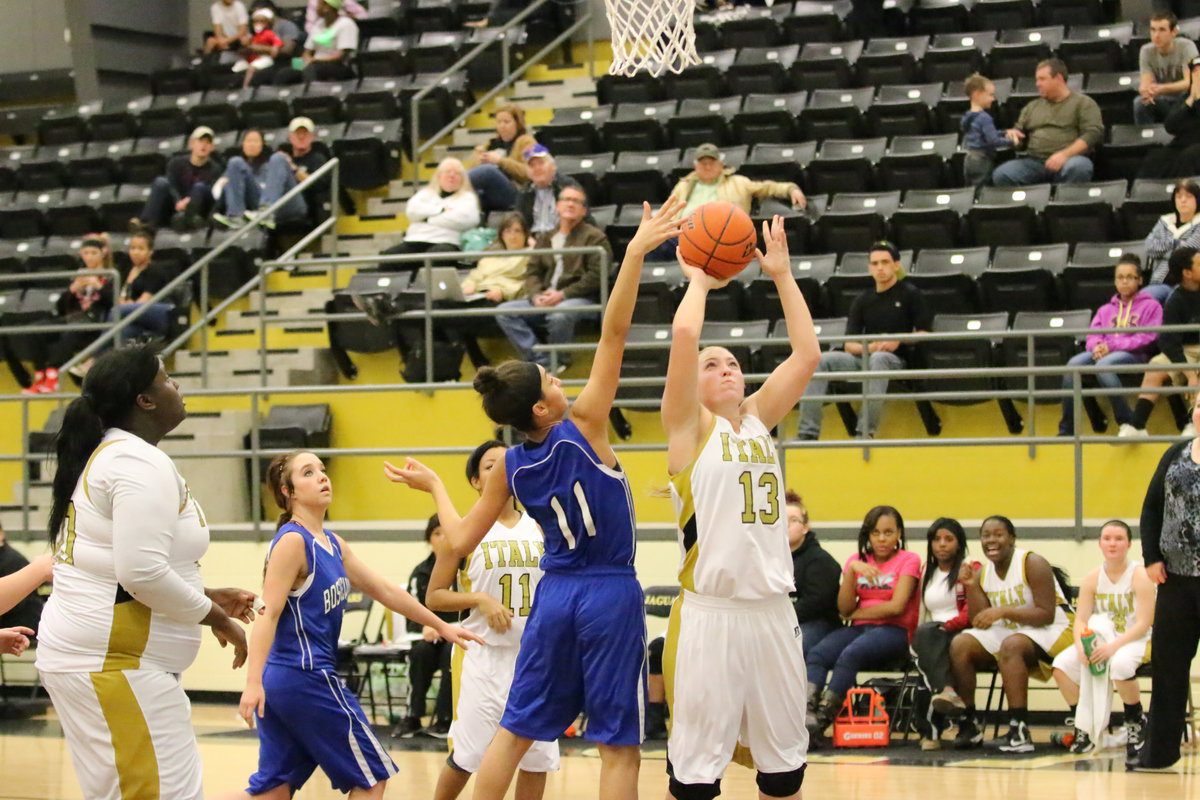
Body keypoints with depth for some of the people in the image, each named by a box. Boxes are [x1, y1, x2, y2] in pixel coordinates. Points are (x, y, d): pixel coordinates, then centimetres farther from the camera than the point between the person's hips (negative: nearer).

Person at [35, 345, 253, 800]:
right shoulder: (141, 463, -13)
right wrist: (215, 618, -8)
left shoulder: (105, 457, 17)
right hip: (114, 663, -10)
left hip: (81, 655, 10)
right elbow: (142, 572, -22)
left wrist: (206, 598, 21)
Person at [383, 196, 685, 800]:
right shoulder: (583, 426, -12)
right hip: (610, 594, -5)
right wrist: (635, 254, -22)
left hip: (556, 595, 5)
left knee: (515, 727, 14)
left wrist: (434, 487, 22)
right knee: (619, 741, -1)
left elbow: (461, 540, 6)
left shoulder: (510, 468, 1)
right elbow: (613, 333, -19)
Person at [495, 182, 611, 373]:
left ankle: (556, 362, -15)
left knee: (559, 314, -40)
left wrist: (562, 294, -15)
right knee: (504, 311, -17)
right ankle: (541, 362, -21)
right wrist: (536, 296, -7)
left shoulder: (594, 237, 5)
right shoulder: (545, 238, 24)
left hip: (578, 298, -6)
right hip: (544, 299, 6)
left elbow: (596, 276, -7)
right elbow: (532, 271, 16)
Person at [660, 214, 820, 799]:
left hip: (772, 609, 5)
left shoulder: (758, 419, 15)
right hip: (709, 612, -5)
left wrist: (782, 276, 8)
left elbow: (807, 354, 9)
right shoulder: (690, 426, 1)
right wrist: (699, 281, 5)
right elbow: (684, 334, -11)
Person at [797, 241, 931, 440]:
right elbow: (849, 345, 11)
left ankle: (866, 431, -45)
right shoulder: (863, 301, 18)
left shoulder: (910, 294, 8)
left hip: (896, 359, -4)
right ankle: (808, 432, -29)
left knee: (878, 359, -40)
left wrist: (898, 342, -14)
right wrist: (868, 347, -11)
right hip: (864, 357, 4)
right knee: (822, 360, -21)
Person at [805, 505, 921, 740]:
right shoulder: (857, 561, 16)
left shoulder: (908, 560, 3)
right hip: (859, 629, 5)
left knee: (849, 655, -35)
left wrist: (856, 613, 1)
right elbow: (844, 609, 4)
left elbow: (896, 606, -9)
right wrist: (852, 570, -8)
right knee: (817, 654, -26)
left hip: (894, 631, -5)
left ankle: (822, 719, -39)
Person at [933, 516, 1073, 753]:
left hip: (1051, 633, -7)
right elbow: (980, 623, 0)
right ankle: (969, 725, -8)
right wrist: (970, 587, -12)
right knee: (961, 644, -14)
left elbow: (1047, 615, -20)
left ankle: (1019, 731, -40)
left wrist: (1003, 611, -27)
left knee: (1010, 645, -37)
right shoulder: (982, 573, 6)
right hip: (1009, 632, 7)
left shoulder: (1033, 564, -12)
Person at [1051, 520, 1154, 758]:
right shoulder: (1093, 578, 3)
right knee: (1062, 665, -21)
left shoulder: (1140, 575, -10)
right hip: (1101, 639, 5)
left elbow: (1143, 624, -16)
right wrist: (1081, 646, -24)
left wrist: (1113, 646, -30)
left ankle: (1136, 723, -11)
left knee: (1120, 665, -39)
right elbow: (1080, 620, -1)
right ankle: (1084, 725, -4)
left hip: (1135, 641, -4)